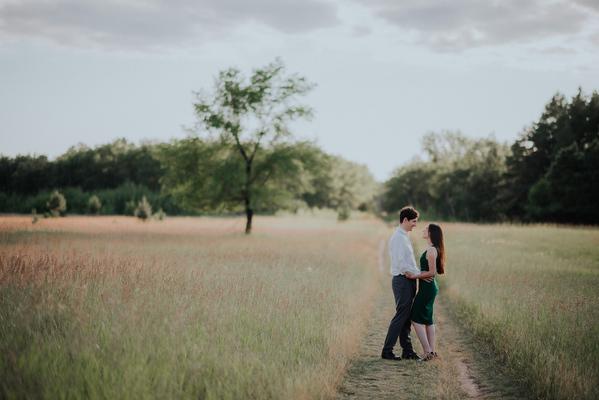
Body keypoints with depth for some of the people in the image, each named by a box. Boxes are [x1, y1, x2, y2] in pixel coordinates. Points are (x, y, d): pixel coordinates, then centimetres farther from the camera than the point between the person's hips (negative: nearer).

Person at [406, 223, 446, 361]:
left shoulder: (431, 250, -18)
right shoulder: (434, 249, 12)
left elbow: (432, 272, -21)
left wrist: (414, 276, -18)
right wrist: (414, 274, 18)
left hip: (427, 287, -10)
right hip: (430, 286, 10)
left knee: (415, 319, -5)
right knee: (427, 319, 14)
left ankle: (427, 351, -6)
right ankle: (432, 350, 15)